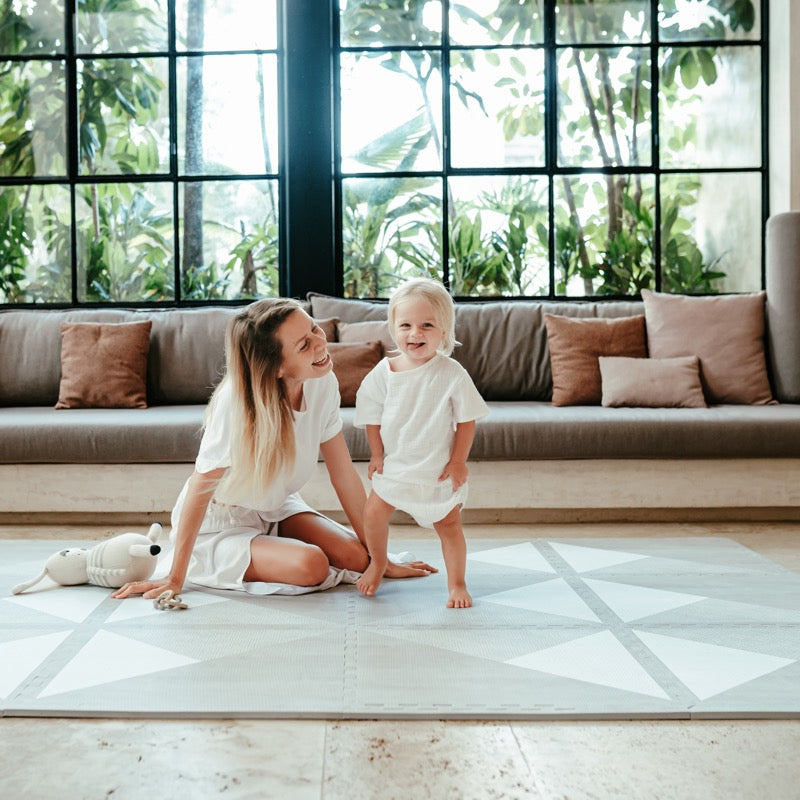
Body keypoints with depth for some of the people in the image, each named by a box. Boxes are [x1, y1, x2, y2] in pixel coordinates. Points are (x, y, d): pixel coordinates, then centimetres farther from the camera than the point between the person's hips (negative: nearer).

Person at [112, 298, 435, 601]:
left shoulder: (323, 384, -16)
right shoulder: (237, 401, -33)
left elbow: (344, 475, -9)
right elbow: (200, 491, -27)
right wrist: (175, 578, -22)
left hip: (275, 510, 6)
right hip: (218, 523, -6)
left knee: (355, 556, -12)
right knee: (310, 565, -27)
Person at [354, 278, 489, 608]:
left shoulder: (452, 374, -18)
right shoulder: (383, 373, -11)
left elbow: (467, 420, -11)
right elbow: (373, 418, 1)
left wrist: (458, 461, -11)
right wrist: (377, 455, 1)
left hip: (439, 469, -2)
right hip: (393, 465, 2)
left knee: (448, 524, 4)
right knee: (373, 513, 4)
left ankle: (457, 583, 21)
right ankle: (377, 563, 32)